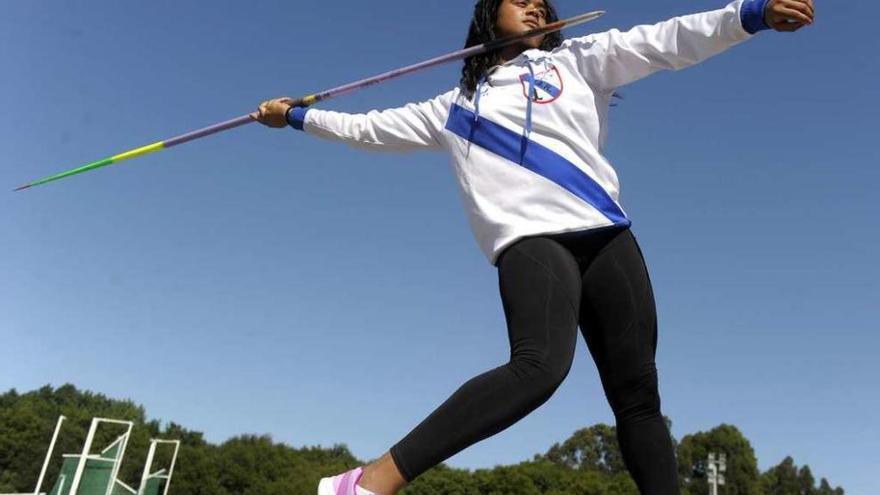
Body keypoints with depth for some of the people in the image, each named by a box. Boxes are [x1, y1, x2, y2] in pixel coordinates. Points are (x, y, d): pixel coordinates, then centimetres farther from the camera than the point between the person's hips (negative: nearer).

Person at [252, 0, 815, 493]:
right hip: (531, 239, -4)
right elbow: (372, 127, 29)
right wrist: (298, 115, 33)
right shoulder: (456, 107, 22)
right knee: (541, 365, -31)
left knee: (639, 394, -3)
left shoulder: (576, 59, 23)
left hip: (608, 236, 4)